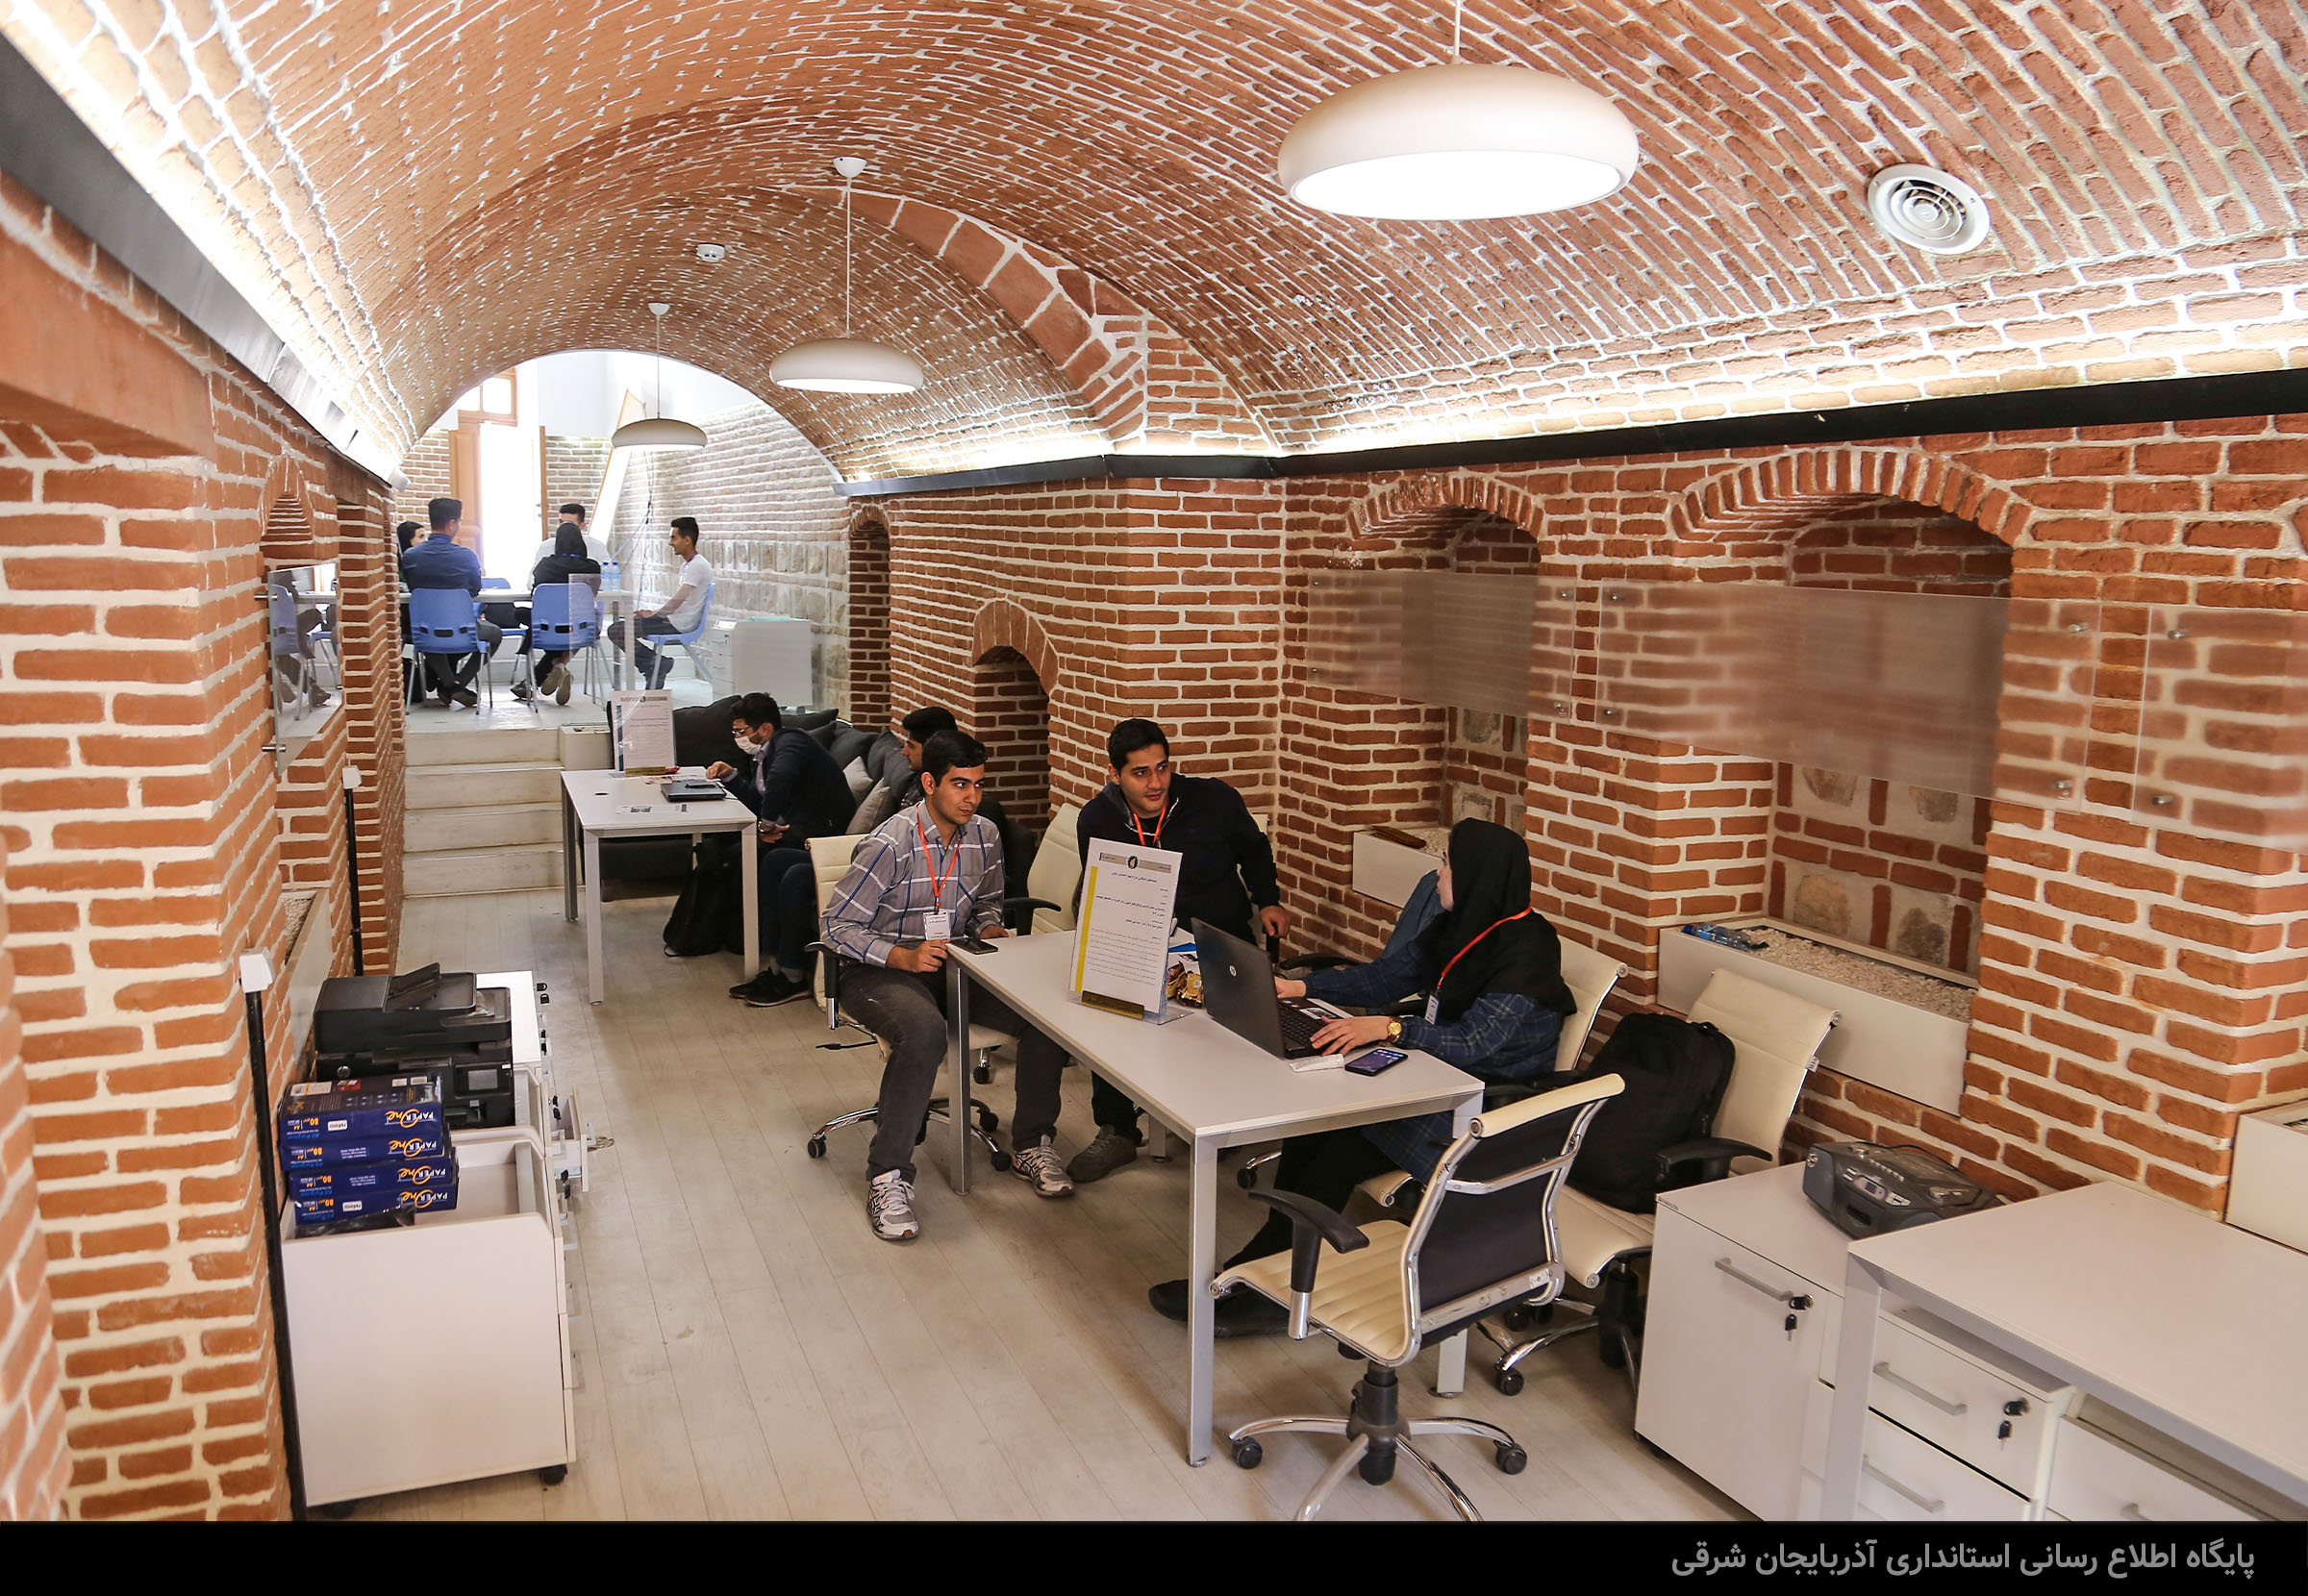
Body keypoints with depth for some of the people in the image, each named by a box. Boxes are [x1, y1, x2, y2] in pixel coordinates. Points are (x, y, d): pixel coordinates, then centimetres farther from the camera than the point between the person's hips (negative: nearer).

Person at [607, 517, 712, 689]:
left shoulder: (697, 566, -17)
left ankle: (657, 663, -5)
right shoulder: (687, 564, 16)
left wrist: (653, 614, -9)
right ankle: (653, 667, 13)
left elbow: (678, 600, -22)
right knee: (618, 626, 20)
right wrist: (652, 612, 9)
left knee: (615, 631, -13)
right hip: (674, 620, 10)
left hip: (679, 624, -10)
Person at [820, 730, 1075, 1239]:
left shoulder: (984, 837, 2)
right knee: (925, 1032, -39)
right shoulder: (890, 843, -17)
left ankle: (1031, 1145, 0)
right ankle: (887, 1175, -24)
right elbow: (837, 924, -14)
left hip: (954, 965, 6)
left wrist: (990, 929, -4)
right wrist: (904, 956, -26)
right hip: (880, 970, -5)